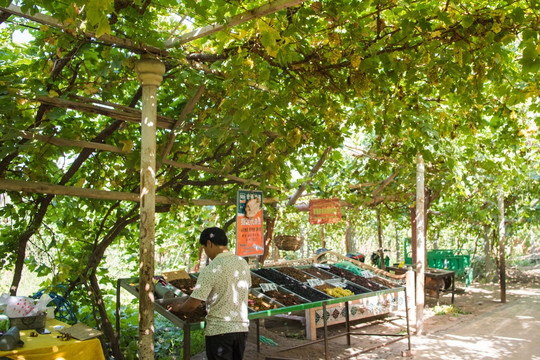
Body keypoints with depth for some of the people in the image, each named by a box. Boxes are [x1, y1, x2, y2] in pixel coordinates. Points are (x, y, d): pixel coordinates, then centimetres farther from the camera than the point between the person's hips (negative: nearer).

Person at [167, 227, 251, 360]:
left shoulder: (210, 270, -17)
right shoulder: (243, 264, 4)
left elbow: (192, 305, -16)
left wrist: (178, 307, 7)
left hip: (219, 330, -6)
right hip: (242, 328, 6)